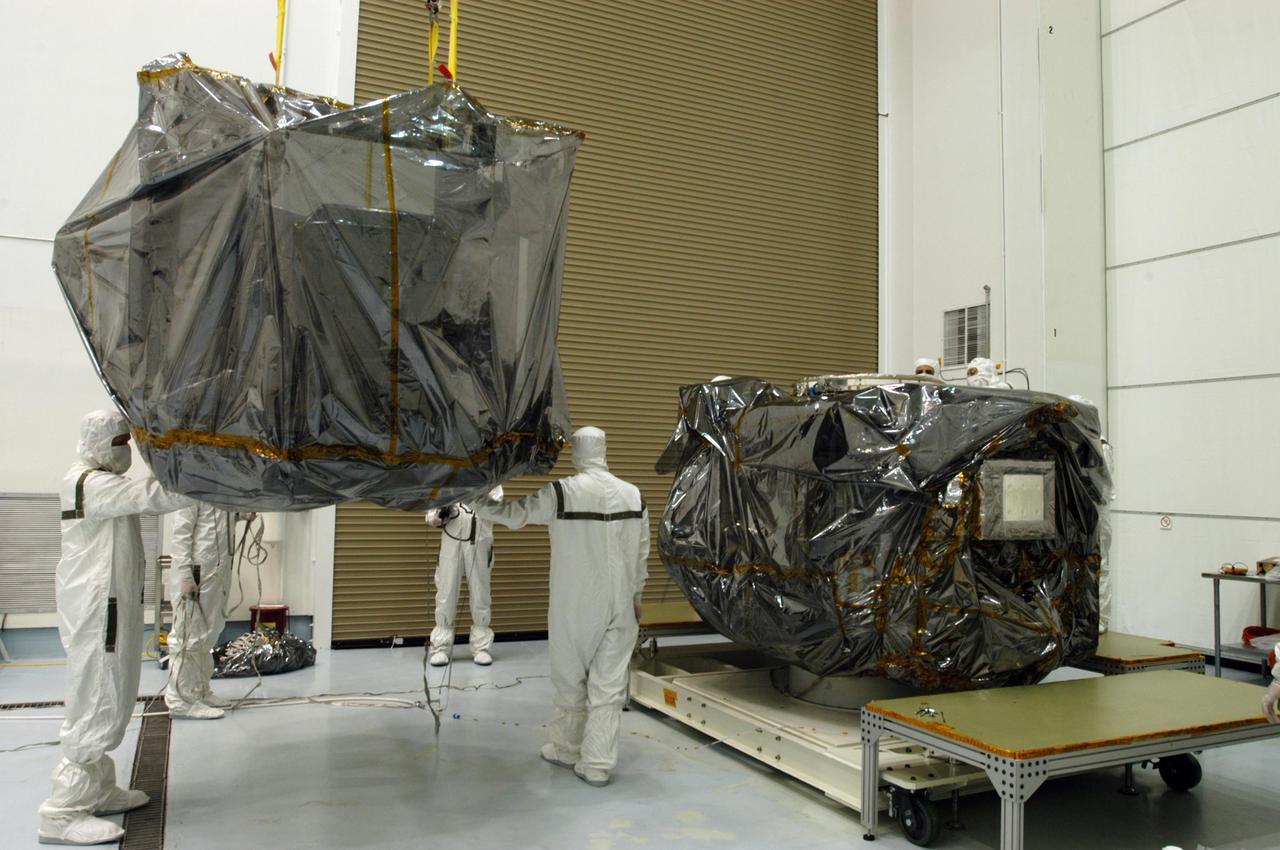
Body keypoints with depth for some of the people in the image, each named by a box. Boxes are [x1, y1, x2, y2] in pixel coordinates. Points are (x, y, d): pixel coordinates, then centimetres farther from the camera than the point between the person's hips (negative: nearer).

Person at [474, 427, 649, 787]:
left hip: (576, 606, -2)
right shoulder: (633, 495, -1)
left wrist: (477, 504, 16)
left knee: (571, 680, 14)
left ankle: (566, 749, 29)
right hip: (620, 607, 3)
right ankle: (597, 764, 12)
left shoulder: (561, 493, -13)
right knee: (608, 686, 8)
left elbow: (513, 514, -1)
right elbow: (641, 555, 6)